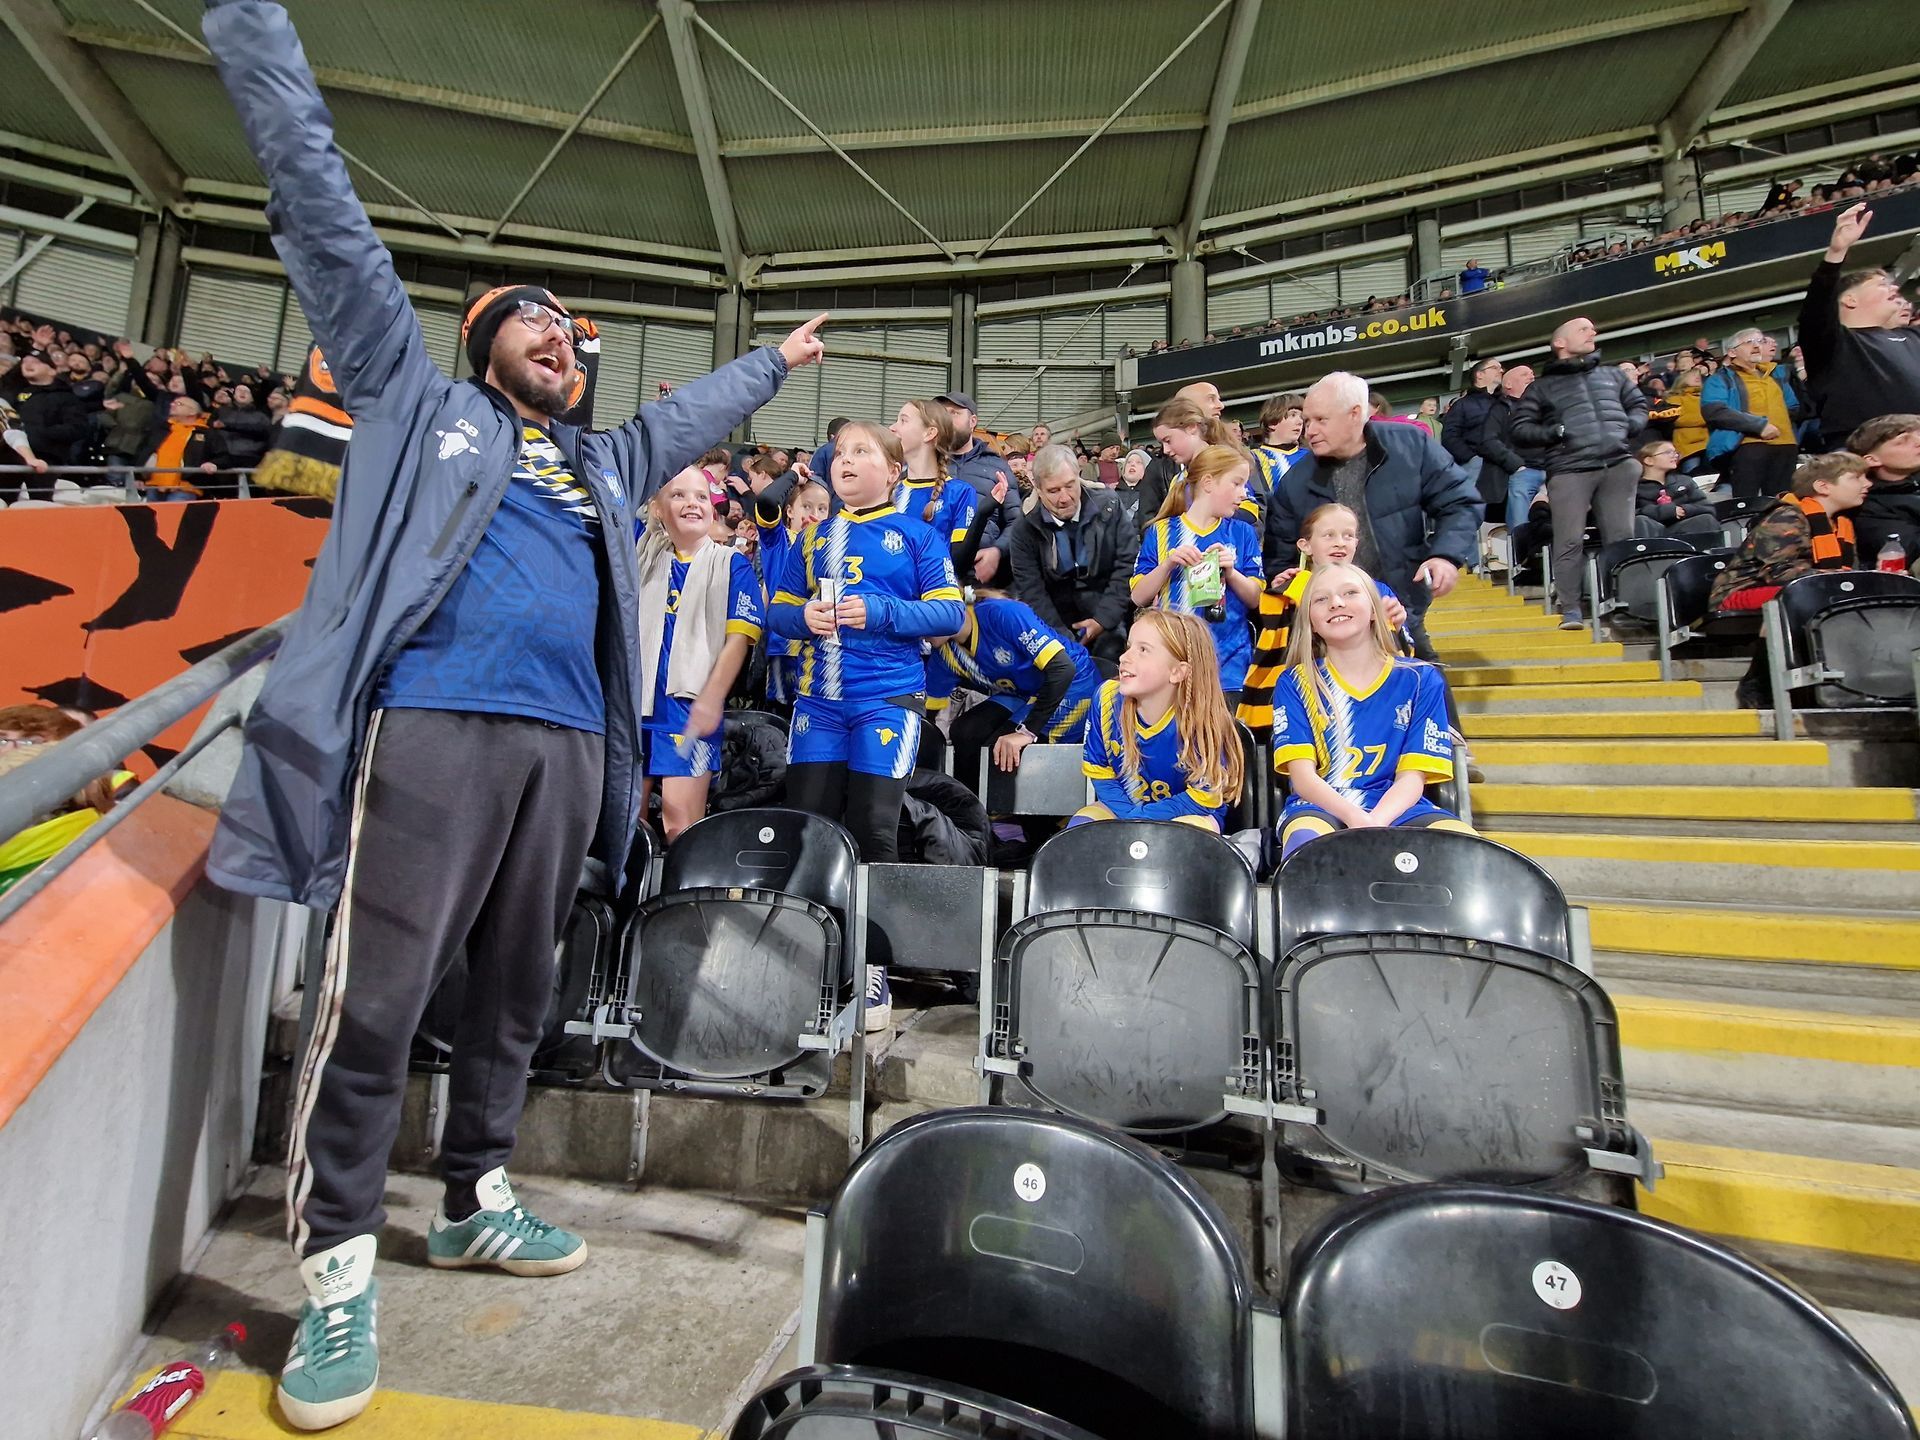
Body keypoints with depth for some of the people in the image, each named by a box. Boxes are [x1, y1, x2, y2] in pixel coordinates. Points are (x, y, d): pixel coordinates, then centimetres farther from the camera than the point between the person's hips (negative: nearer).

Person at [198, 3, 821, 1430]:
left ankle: (477, 1202, 27)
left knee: (517, 993, 11)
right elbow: (326, 208, 16)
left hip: (566, 748, 5)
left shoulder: (605, 462, 27)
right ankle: (340, 1270, 9)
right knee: (377, 998, -5)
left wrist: (778, 362, 50)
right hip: (433, 727, -4)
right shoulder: (419, 399, 16)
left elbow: (692, 412, 41)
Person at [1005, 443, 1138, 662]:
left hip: (1111, 621, 0)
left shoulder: (1108, 506, -5)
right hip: (1058, 625, 0)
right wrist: (1062, 637, -18)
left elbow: (1128, 564, -5)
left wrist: (1104, 619, -13)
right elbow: (1031, 591, -8)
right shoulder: (1025, 528, -5)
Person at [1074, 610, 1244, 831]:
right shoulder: (1107, 698, -17)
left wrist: (1136, 820, -24)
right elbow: (1099, 771, -4)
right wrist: (1128, 815, -19)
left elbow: (1203, 797, -19)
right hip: (1123, 808, 4)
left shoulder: (1199, 722, -27)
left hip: (1188, 814, -3)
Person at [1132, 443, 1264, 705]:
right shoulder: (1161, 532, 3)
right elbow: (1139, 598, 0)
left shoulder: (1243, 533, 7)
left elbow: (1255, 599, 6)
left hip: (1228, 663, 1)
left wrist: (1231, 572, -11)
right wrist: (1168, 564, -14)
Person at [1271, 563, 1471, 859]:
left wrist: (1375, 822, -22)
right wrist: (1355, 818, -25)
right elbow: (1303, 775, -5)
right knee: (1307, 843, -37)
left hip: (1395, 808, 2)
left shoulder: (1421, 680, 7)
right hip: (1321, 807, -1)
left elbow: (1412, 777, 0)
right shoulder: (1295, 683, 5)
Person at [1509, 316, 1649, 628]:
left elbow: (1639, 404, 29)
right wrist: (1553, 432, -10)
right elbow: (1520, 427, 5)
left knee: (1622, 537, 1)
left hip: (1618, 465, 4)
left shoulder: (1612, 375, 24)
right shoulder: (1542, 387, 12)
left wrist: (1630, 426, 8)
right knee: (1569, 540, -10)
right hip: (1569, 470, -4)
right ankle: (1571, 609, -6)